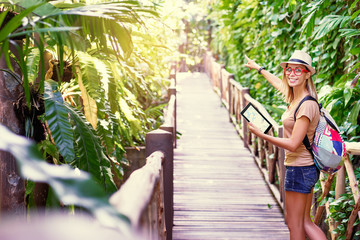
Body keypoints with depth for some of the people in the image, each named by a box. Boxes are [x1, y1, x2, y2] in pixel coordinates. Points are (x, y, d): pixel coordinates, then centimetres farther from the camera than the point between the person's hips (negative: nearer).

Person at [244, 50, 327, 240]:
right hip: (305, 168, 9)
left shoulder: (307, 105, -20)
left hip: (299, 169, -9)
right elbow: (278, 83, 29)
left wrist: (261, 135, -15)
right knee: (303, 222, 14)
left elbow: (293, 144, -22)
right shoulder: (296, 97, 7)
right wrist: (258, 68, 44)